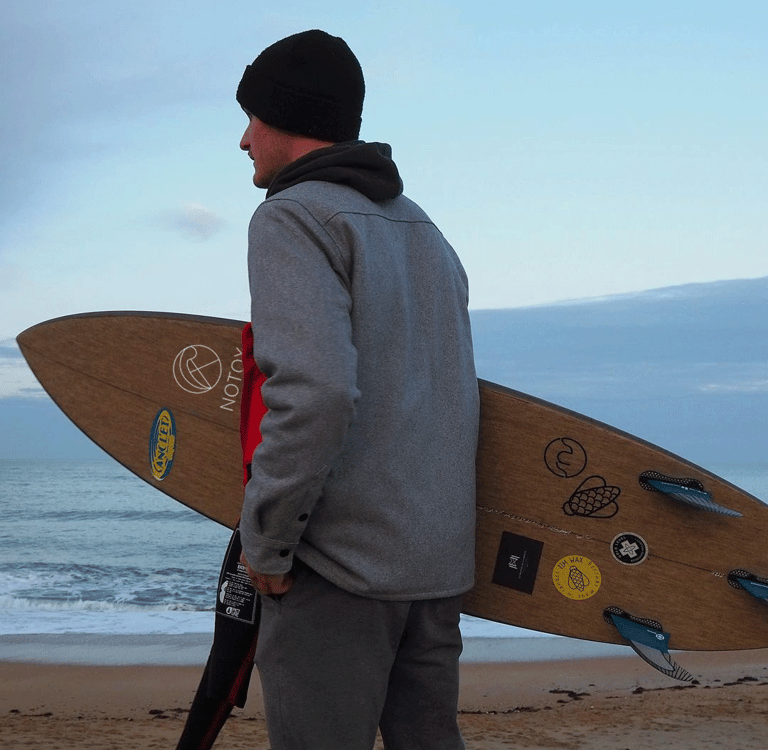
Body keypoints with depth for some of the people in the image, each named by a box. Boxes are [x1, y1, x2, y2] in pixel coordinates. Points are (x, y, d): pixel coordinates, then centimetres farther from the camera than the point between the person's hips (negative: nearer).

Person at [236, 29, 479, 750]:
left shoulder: (293, 218, -9)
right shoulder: (428, 237, 18)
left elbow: (315, 394, -24)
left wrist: (265, 541, -14)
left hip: (338, 565, -8)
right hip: (438, 560, 8)